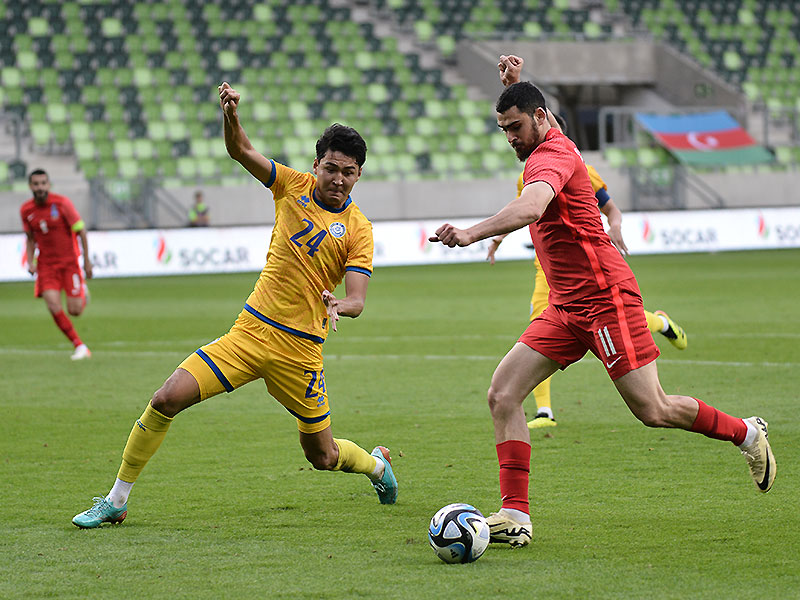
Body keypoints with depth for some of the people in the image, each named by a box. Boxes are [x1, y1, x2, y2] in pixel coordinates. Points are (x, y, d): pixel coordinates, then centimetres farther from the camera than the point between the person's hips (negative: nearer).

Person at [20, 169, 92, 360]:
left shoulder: (62, 203, -14)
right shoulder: (26, 210, -2)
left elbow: (81, 231, -7)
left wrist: (87, 262, -6)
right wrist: (30, 262, 0)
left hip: (69, 261, -3)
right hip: (46, 264, 3)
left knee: (75, 310, -7)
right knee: (54, 307, -16)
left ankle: (82, 296, 32)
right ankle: (79, 346, -2)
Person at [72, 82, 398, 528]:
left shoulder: (358, 229, -5)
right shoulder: (295, 186, 3)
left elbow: (357, 298, -11)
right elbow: (241, 150, -1)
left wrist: (338, 305, -35)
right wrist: (232, 114, -22)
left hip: (300, 349, -2)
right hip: (251, 330, 2)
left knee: (322, 456, 8)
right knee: (167, 399, -13)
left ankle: (377, 464, 44)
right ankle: (116, 502, -1)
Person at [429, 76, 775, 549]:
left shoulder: (553, 154, -15)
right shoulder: (546, 151, 15)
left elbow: (530, 208, -37)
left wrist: (471, 233, -48)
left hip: (606, 298, -9)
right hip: (566, 308, 9)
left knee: (653, 412, -6)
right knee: (502, 394, -6)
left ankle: (747, 433, 19)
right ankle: (516, 514, -8)